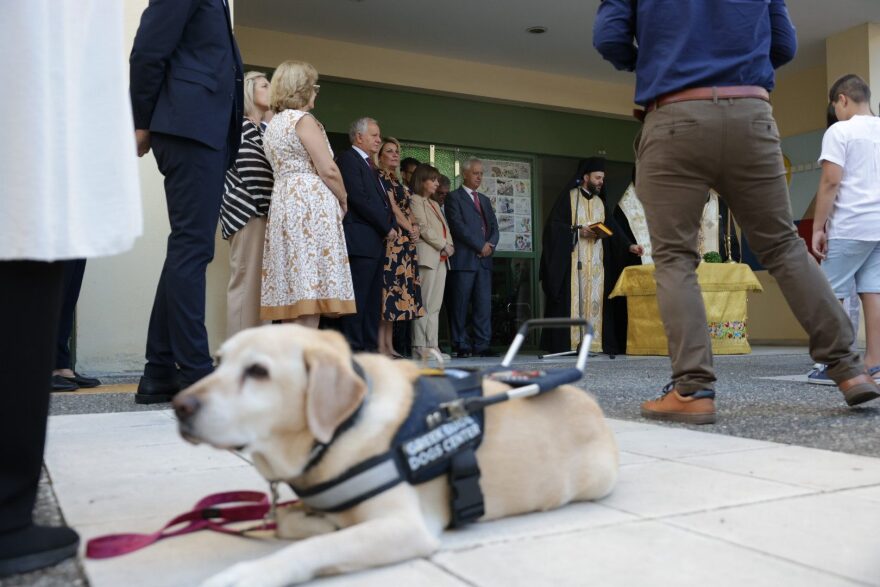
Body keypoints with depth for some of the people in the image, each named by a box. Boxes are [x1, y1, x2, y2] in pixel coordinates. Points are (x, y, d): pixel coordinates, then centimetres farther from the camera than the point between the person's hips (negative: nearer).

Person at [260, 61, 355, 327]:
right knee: (310, 293, -12)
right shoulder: (303, 119, -5)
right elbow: (328, 170, -11)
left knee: (293, 291, 6)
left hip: (284, 205, 9)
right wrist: (343, 199, 4)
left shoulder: (274, 123, 21)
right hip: (311, 205, -9)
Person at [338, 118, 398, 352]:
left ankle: (370, 346, 12)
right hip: (361, 241, -10)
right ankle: (353, 348, -7)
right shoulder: (348, 158, -4)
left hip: (377, 242, 10)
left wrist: (392, 226, 4)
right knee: (358, 297, -10)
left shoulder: (369, 165, 25)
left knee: (373, 300, 8)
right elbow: (358, 198, -15)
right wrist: (387, 227, -11)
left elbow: (381, 200, 23)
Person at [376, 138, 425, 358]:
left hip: (405, 242, 9)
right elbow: (392, 209, -9)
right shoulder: (380, 177, -3)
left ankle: (389, 345, 7)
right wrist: (410, 229, -3)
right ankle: (381, 347, -13)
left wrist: (415, 227, 2)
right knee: (388, 287, -12)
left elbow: (407, 211, 21)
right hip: (391, 239, -9)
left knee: (397, 290, 5)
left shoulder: (397, 182, 23)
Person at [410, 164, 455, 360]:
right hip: (427, 254, -9)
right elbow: (423, 228, -11)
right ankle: (421, 348, -10)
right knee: (425, 304, -11)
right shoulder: (415, 200, -1)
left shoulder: (434, 203, 27)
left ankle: (431, 346, 4)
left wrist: (449, 246, 3)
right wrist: (443, 245, -8)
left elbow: (445, 227, 21)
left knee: (435, 305, 4)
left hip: (441, 257, 9)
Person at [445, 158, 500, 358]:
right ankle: (461, 345, 1)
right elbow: (458, 225, -10)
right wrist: (480, 246, -11)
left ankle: (481, 345, 4)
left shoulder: (485, 200, 24)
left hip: (484, 259, 6)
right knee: (460, 305, -4)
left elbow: (494, 226, 18)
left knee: (484, 304, 1)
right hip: (464, 258, -6)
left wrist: (490, 244, -3)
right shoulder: (454, 197, 2)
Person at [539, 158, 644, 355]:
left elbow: (613, 228, 11)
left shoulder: (600, 202, 18)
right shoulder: (568, 197, 2)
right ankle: (569, 343, -10)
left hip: (596, 261, 5)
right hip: (573, 259, -5)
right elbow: (554, 224, -6)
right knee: (573, 298, -9)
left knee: (595, 299, -1)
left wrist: (629, 245, -2)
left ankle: (594, 342, -1)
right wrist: (579, 231, -15)